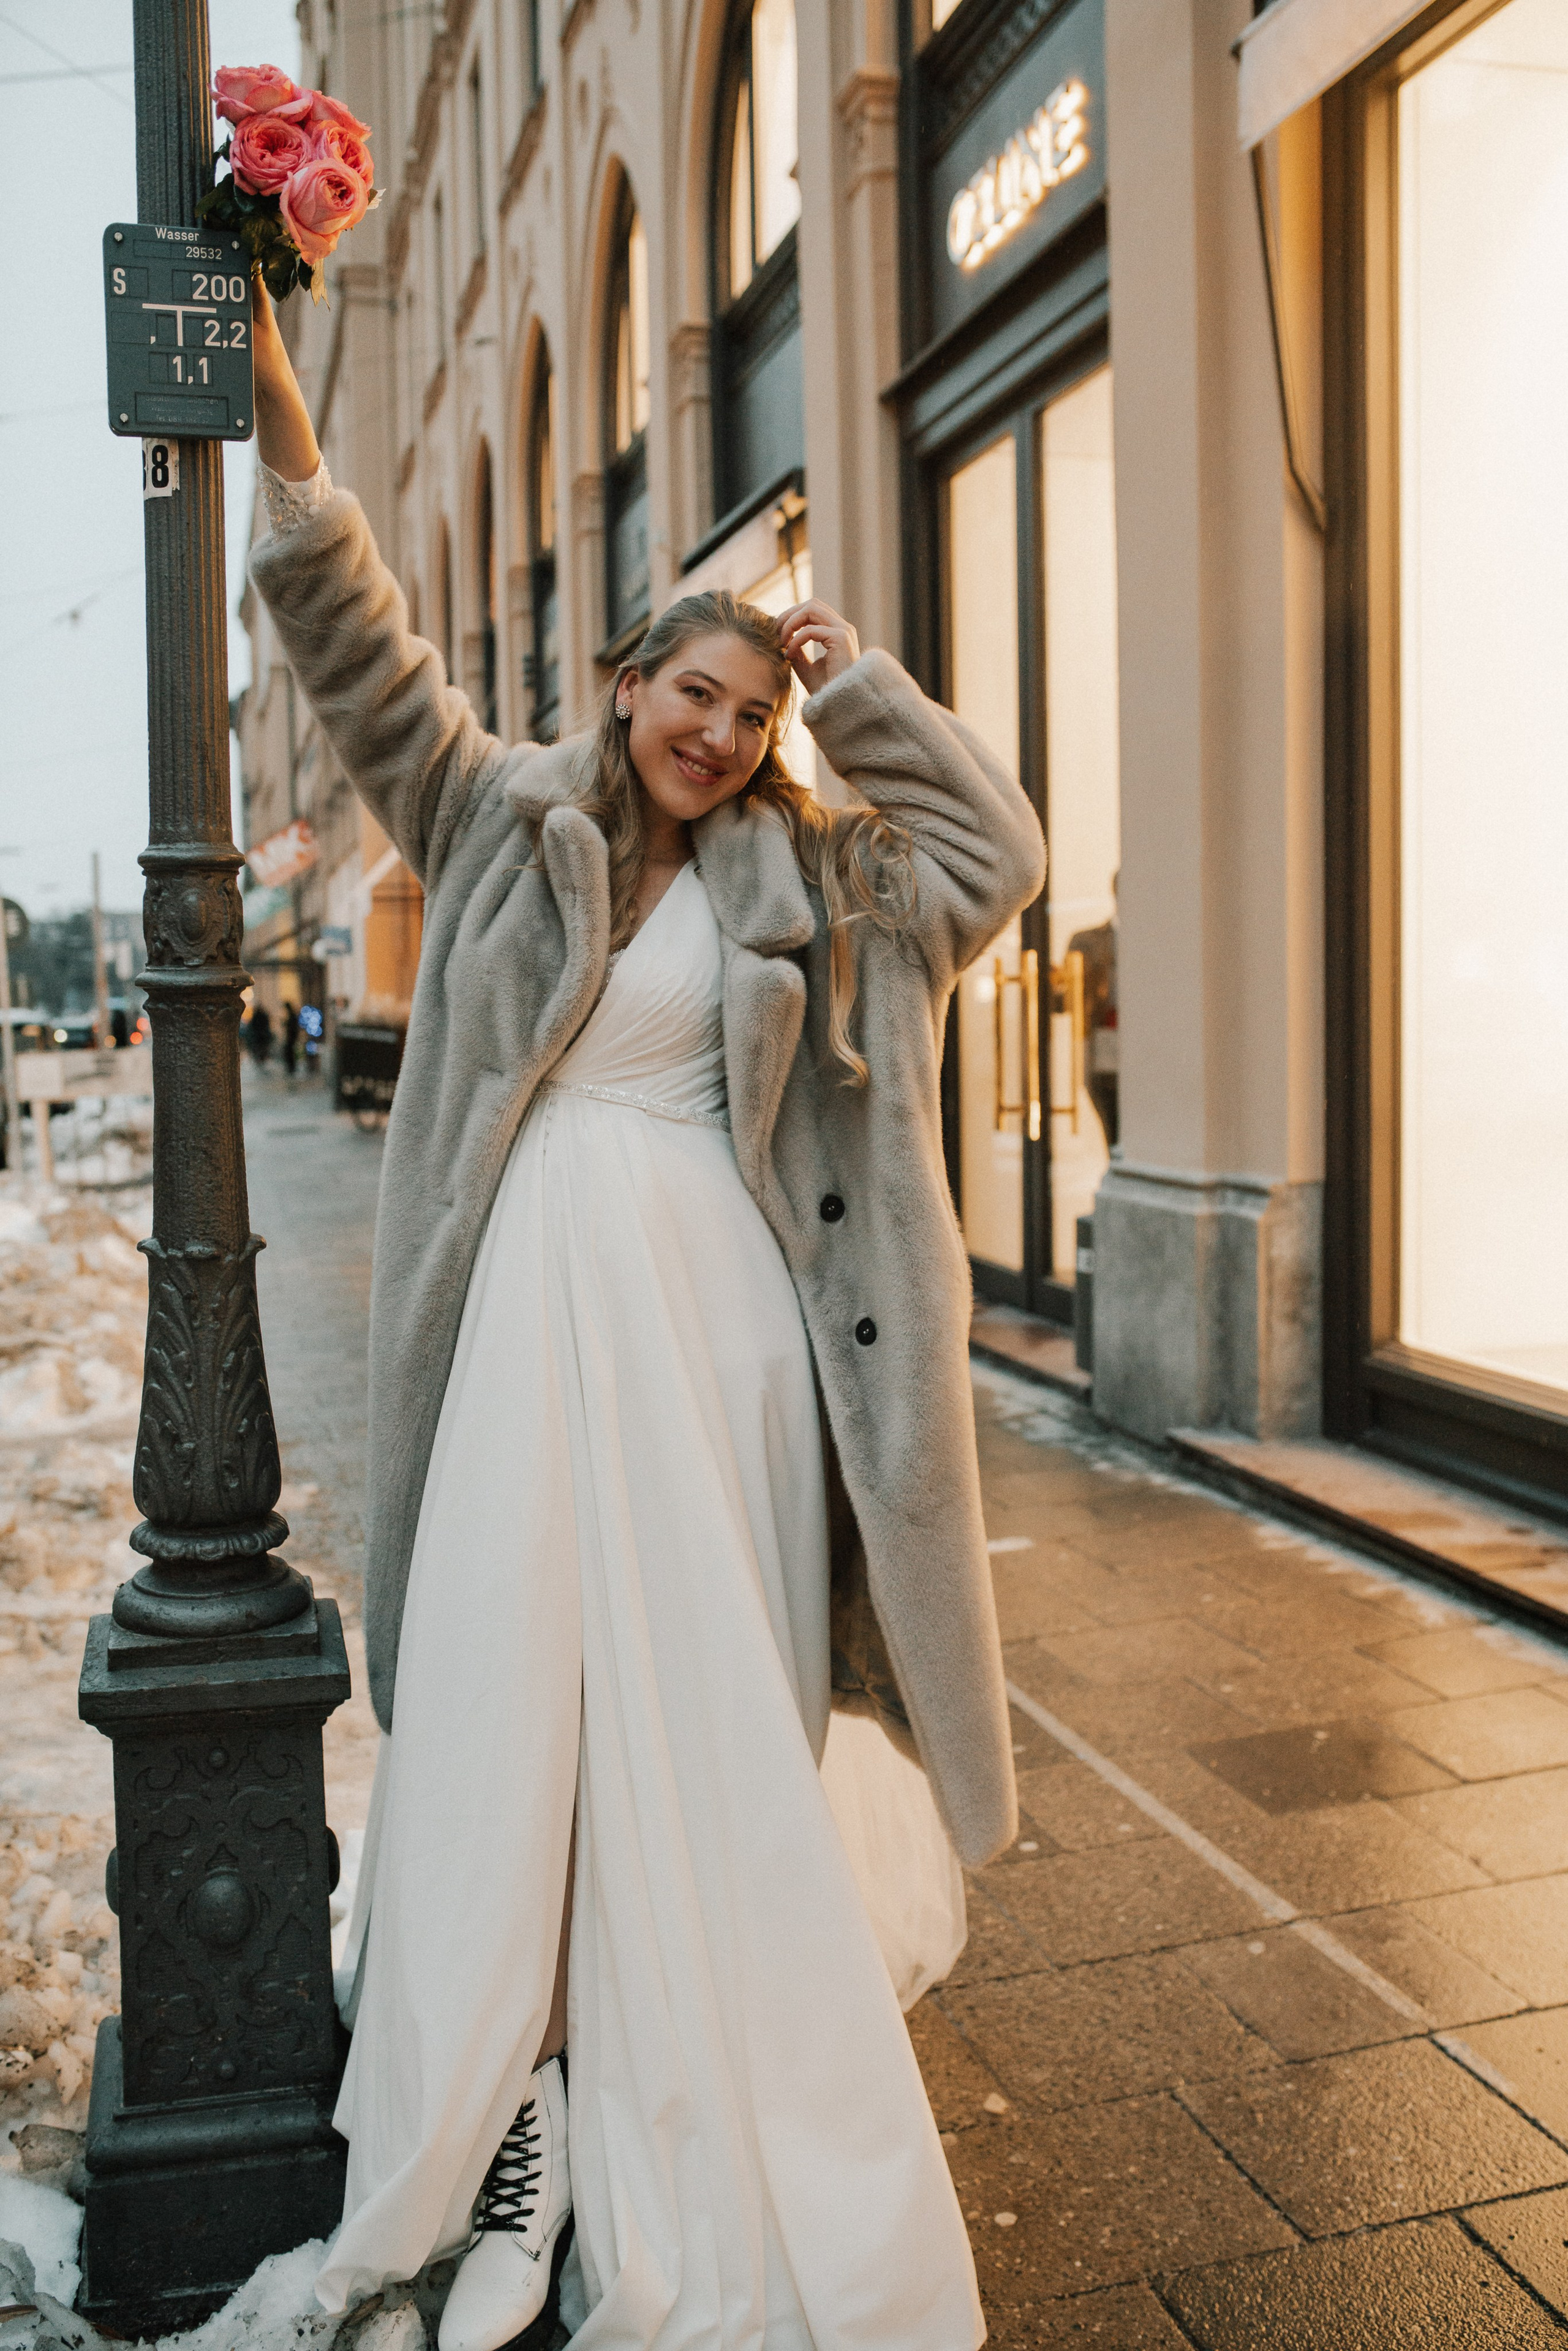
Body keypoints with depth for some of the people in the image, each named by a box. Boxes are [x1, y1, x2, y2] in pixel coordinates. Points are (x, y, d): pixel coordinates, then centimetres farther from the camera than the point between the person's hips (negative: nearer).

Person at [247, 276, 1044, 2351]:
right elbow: (366, 659, 3)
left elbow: (996, 852, 12)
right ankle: (507, 2080, 13)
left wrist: (864, 690, 9)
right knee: (515, 1674, 0)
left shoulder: (798, 880, 12)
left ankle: (693, 2105, 20)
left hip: (713, 1310, 1)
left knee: (706, 1698, 5)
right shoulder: (502, 821, 9)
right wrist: (282, 423, -5)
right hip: (538, 1295, -1)